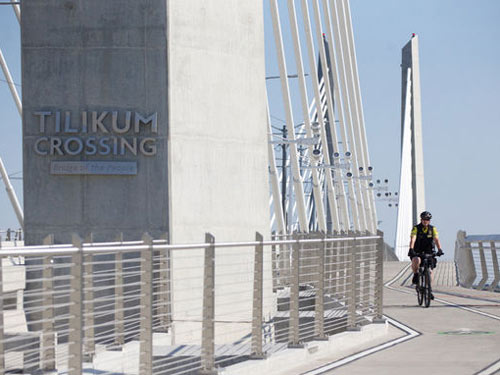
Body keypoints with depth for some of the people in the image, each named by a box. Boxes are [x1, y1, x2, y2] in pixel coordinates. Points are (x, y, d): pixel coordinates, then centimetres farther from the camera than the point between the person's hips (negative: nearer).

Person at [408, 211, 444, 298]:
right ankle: (416, 274, -8)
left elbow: (436, 239, -14)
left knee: (430, 271, -5)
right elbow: (413, 239, -22)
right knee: (416, 261, -36)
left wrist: (440, 249, -31)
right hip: (417, 252, -3)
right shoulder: (416, 228, -9)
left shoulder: (433, 229, -2)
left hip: (428, 252, 3)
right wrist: (411, 249, -40)